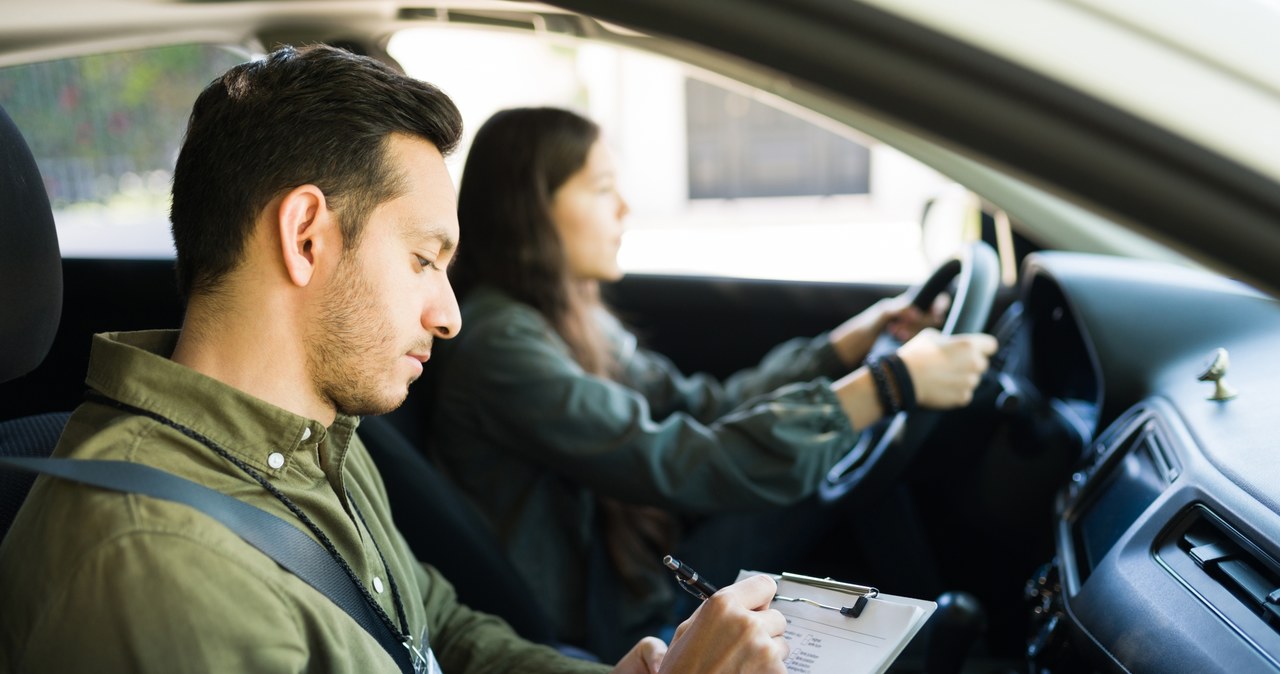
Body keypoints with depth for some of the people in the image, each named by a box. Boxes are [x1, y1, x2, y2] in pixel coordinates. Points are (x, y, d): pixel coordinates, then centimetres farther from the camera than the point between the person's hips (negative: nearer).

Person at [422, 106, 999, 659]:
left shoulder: (563, 315, 4)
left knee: (850, 464, 2)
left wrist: (853, 341, 1)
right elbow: (685, 466, -29)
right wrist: (893, 383, -26)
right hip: (587, 629, -8)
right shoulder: (501, 346, -25)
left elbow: (702, 407, 7)